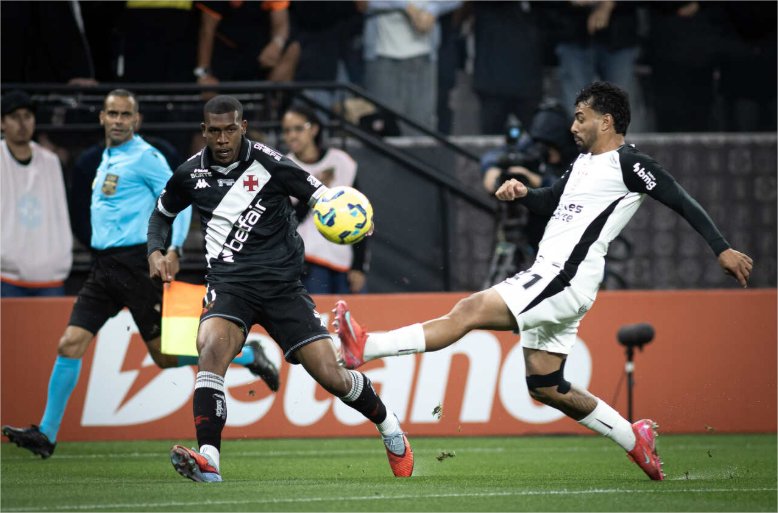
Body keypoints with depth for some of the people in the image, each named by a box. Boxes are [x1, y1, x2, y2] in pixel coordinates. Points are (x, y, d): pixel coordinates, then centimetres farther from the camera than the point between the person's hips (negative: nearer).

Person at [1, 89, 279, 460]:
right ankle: (46, 435, -2)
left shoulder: (145, 157, -8)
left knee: (165, 355, -1)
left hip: (135, 263, -7)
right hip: (104, 268, 7)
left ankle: (249, 357, 17)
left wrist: (173, 249, -23)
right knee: (70, 344, -4)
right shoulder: (107, 158, 16)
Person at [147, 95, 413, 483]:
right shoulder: (190, 174, 3)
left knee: (330, 375, -3)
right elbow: (162, 213, 24)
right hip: (229, 285, 1)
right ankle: (208, 460, -36)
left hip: (281, 284, -1)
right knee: (211, 350, -30)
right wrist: (155, 251, 5)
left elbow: (322, 198, -6)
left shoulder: (267, 163, -7)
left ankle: (388, 425, 28)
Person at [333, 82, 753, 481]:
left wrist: (722, 249, -12)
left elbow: (683, 203, -7)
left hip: (566, 279, -11)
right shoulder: (584, 162, 22)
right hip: (549, 277, 11)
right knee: (545, 386, 13)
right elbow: (550, 202, 34)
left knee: (471, 310, -19)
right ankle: (633, 438, 21)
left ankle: (364, 348, -27)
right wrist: (522, 193, 12)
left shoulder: (629, 164, -5)